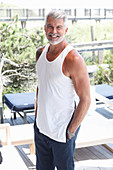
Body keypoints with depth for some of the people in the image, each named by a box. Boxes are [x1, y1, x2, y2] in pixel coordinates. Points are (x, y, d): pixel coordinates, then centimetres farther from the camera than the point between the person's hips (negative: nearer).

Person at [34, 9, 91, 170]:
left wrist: (71, 132, -15)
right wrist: (37, 115, 15)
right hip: (41, 128, 6)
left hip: (62, 132, -6)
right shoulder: (41, 53, 3)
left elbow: (85, 100, -18)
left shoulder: (73, 59, -20)